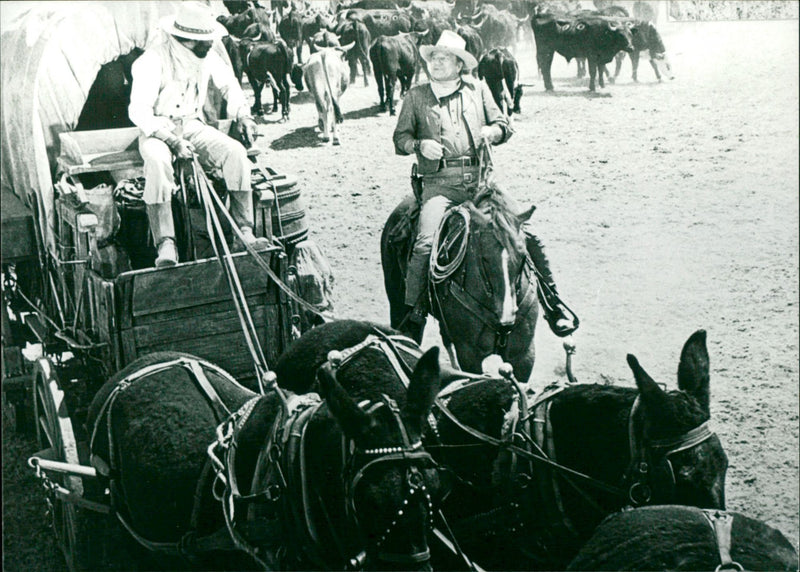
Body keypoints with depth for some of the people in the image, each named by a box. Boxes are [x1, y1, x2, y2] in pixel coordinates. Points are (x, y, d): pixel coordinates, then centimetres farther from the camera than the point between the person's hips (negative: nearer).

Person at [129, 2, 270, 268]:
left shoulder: (207, 57, 1)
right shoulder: (153, 60, -18)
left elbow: (229, 84, 21)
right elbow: (138, 110, -21)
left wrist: (243, 116, 6)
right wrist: (173, 141, -30)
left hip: (193, 126, 5)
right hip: (157, 129, -5)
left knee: (235, 152, -22)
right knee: (157, 162, -40)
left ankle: (244, 232, -22)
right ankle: (165, 244, -40)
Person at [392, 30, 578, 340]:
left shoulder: (478, 89, 15)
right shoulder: (415, 97, 12)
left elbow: (504, 126, 19)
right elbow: (400, 138, 14)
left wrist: (491, 132, -5)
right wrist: (420, 145, -7)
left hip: (479, 178, 2)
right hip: (440, 183, -1)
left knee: (524, 230, -12)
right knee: (425, 244, -24)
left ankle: (550, 299, 2)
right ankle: (414, 314, -11)